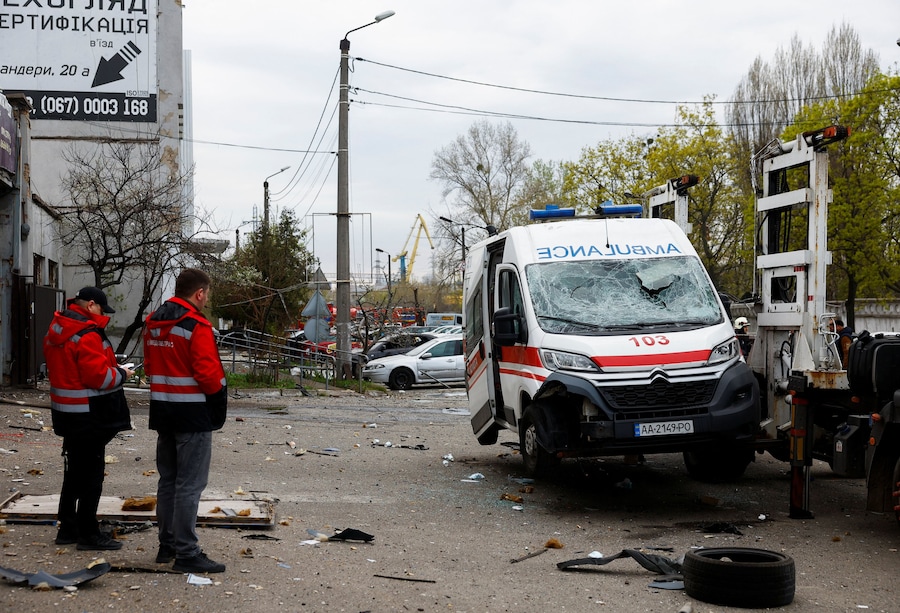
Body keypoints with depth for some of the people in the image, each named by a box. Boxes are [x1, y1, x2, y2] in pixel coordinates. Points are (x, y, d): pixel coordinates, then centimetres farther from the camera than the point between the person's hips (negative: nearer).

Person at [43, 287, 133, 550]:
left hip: (67, 413, 9)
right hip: (89, 416, -9)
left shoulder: (56, 331, 10)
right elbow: (98, 376, -24)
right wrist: (121, 374, -6)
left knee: (74, 472, 18)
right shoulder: (88, 334, -20)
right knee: (92, 473, -1)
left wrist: (112, 369, 11)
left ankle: (67, 529, 26)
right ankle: (88, 534, 4)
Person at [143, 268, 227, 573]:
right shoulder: (197, 326, -16)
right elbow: (208, 373, -19)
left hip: (162, 410, 8)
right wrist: (219, 399, -3)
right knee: (189, 485, -5)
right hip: (193, 413, -8)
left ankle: (167, 545, 24)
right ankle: (186, 553, -4)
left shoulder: (153, 323, 11)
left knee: (168, 480, 16)